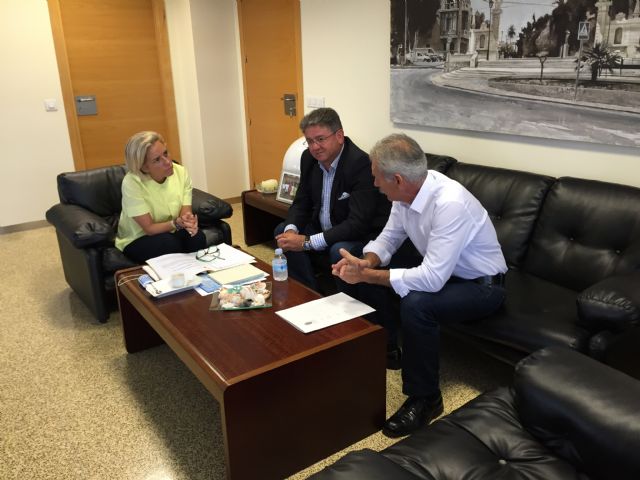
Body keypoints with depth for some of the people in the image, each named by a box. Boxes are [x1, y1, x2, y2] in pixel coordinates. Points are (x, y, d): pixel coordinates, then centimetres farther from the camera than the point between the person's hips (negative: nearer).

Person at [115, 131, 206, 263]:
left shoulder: (181, 172, -12)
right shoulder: (132, 183, -23)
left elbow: (185, 213, -15)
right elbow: (149, 228, -21)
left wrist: (189, 221, -38)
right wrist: (177, 223, -37)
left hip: (170, 233, 3)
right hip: (136, 240, -3)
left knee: (197, 237, -27)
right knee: (169, 243, -32)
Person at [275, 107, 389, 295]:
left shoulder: (361, 163, -26)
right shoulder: (309, 158, -3)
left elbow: (358, 224, -31)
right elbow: (301, 202, 6)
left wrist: (307, 242, -32)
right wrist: (291, 230, -16)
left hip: (363, 235, -7)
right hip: (325, 229, 8)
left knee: (339, 251, -34)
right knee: (282, 232, -2)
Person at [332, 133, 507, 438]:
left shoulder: (450, 204, -35)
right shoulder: (408, 191, -10)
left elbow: (432, 280, -37)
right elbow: (389, 237, 3)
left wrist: (366, 275, -32)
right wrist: (365, 264, -18)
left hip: (480, 284, -8)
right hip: (437, 269, 8)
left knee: (415, 304, -34)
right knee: (367, 276, -3)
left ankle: (424, 399, -13)